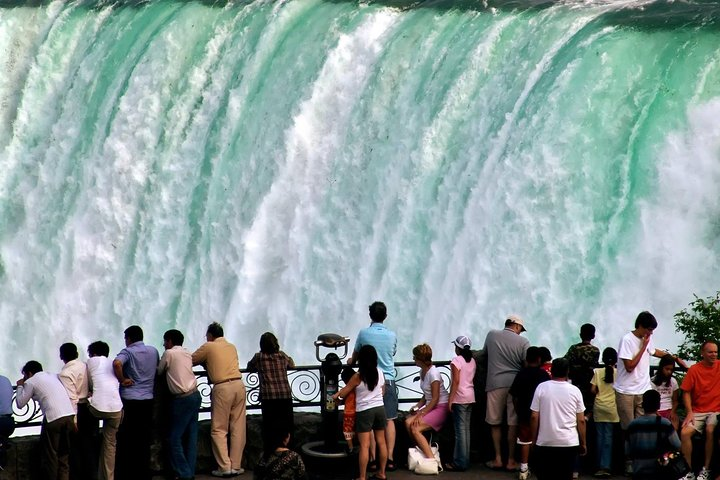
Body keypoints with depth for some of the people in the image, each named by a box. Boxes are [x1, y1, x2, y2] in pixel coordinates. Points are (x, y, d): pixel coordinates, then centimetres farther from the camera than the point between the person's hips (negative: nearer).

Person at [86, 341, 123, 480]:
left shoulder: (92, 361, 12)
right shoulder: (113, 364, 25)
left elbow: (90, 383, 18)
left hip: (98, 407, -4)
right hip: (116, 408, 4)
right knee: (110, 444, 12)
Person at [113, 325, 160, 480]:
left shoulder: (128, 352, -8)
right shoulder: (153, 351, 9)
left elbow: (117, 363, -28)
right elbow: (158, 367, 25)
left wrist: (122, 380, -15)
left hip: (129, 399, -5)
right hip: (148, 399, 5)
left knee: (126, 440, 4)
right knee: (144, 440, 11)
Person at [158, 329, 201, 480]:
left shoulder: (169, 353, -5)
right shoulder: (187, 353, 14)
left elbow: (159, 371, 5)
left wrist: (158, 367, 24)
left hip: (183, 399, -7)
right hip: (195, 395, 7)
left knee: (174, 437, -2)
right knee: (191, 436, 7)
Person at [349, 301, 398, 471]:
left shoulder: (364, 333, -4)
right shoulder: (392, 335, 1)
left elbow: (355, 356, 12)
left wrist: (351, 361, 36)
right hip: (388, 380, 1)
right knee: (389, 420, 4)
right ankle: (389, 459, -2)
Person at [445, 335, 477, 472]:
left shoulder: (456, 361, -11)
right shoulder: (472, 361, 11)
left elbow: (456, 381, -16)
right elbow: (472, 379, 11)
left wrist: (450, 400, -13)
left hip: (460, 398, -7)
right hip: (471, 397, 7)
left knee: (460, 430, -6)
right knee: (466, 428, 12)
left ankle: (460, 463, -6)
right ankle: (465, 460, 15)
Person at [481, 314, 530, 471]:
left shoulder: (491, 335, 6)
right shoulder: (523, 342, -1)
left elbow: (484, 354, 21)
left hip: (495, 384, 1)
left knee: (495, 423, 11)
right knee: (513, 423, 3)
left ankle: (498, 459, 12)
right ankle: (511, 461, 6)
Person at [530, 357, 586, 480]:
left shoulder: (541, 388, -3)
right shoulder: (575, 391, 0)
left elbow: (534, 417, -3)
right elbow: (581, 420, 1)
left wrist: (534, 438, 8)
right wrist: (583, 443, 10)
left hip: (545, 442, 0)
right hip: (569, 443, 1)